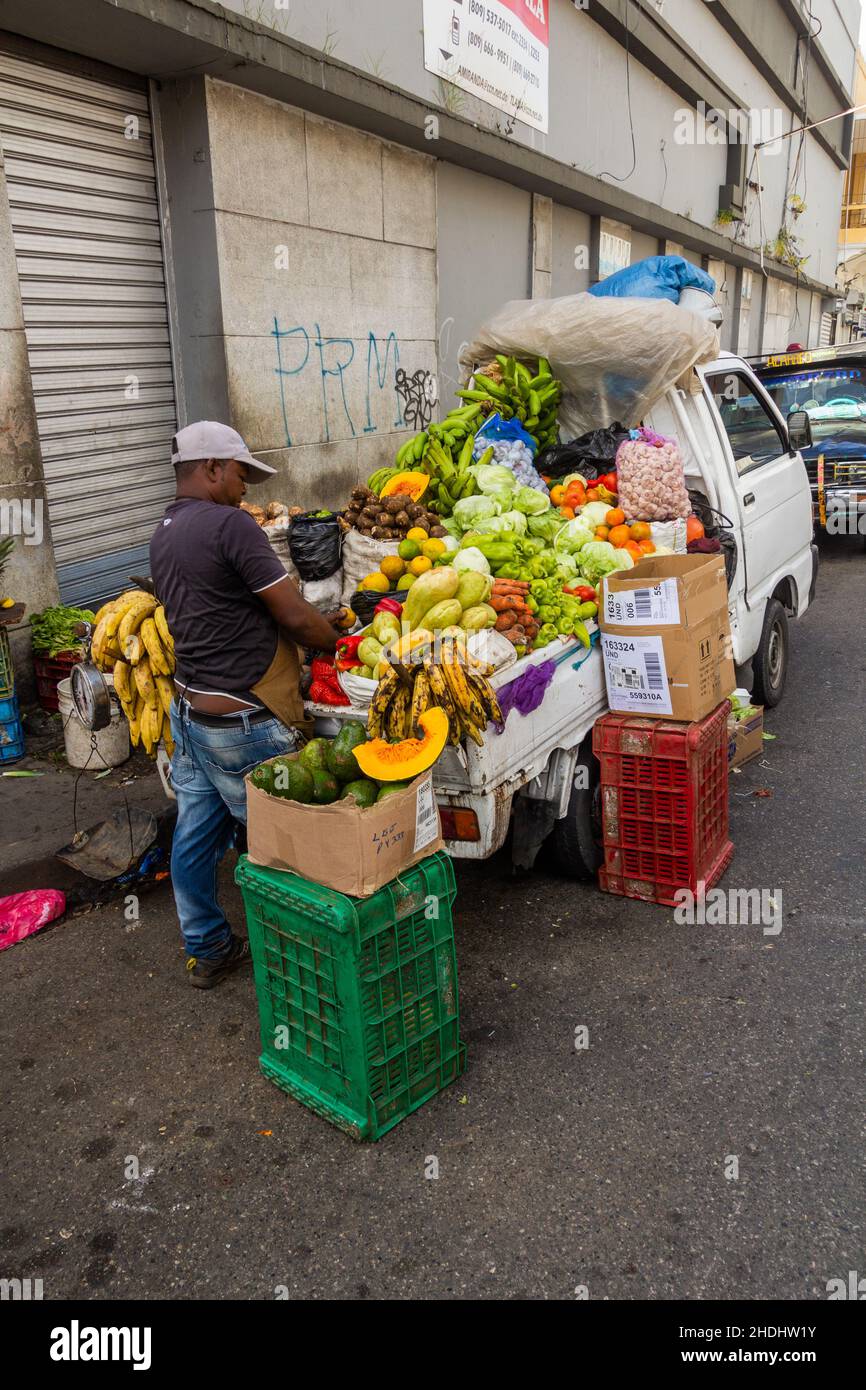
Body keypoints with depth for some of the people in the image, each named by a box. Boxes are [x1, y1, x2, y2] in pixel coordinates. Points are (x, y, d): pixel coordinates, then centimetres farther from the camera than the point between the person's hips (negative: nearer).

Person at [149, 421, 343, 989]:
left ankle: (206, 950, 31)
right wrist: (338, 640, 3)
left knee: (196, 836, 16)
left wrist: (315, 622, 14)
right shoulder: (230, 524, -17)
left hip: (189, 708, 9)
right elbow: (293, 614, -16)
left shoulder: (164, 533, 12)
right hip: (240, 721, -9)